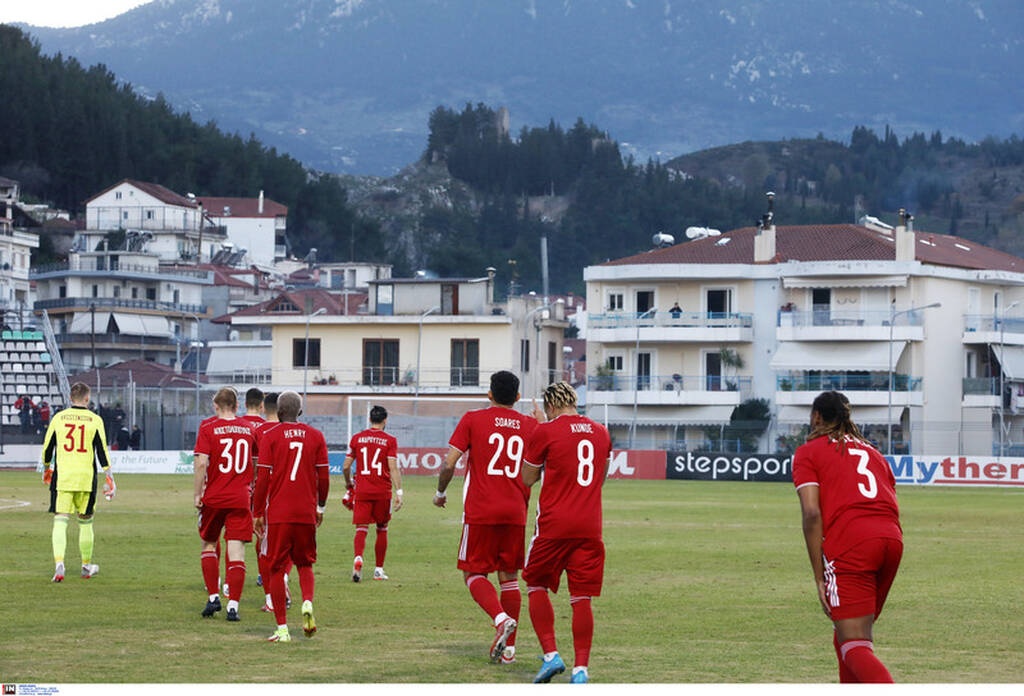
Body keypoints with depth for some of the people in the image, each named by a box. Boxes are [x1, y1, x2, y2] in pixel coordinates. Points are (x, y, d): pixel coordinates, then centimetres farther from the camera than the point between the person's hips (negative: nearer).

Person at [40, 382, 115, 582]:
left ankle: (59, 564, -20)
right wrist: (109, 478, 1)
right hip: (86, 478, 0)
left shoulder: (58, 418, 4)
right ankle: (86, 566, 24)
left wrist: (47, 468, 28)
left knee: (60, 521, -2)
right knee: (86, 522, 13)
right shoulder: (95, 420, 0)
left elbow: (47, 447, 10)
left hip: (62, 476, 0)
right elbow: (102, 451, -3)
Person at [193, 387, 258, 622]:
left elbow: (201, 463, -13)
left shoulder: (208, 427, -4)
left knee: (209, 544, 18)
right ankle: (233, 605, -7)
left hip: (213, 497, -1)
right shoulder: (249, 428, 6)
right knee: (236, 550, -1)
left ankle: (213, 597, 13)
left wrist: (197, 494, -6)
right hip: (241, 498, 1)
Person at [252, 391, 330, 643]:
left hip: (278, 513, -2)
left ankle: (282, 629, 1)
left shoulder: (271, 436, -3)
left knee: (277, 568, 4)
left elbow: (263, 478, -5)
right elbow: (324, 476, 7)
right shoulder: (316, 436, 5)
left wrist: (258, 513, 3)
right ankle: (308, 603, -12)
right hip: (307, 512, 2)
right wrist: (320, 507, 20)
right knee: (305, 564, 17)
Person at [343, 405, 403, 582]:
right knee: (382, 530, 14)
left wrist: (348, 482, 26)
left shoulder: (357, 438, 4)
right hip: (383, 492, -1)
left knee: (361, 529, -2)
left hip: (362, 490, 1)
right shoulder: (390, 440, -2)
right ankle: (379, 569, 18)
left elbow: (346, 466, 7)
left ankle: (358, 558, -30)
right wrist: (399, 492, -10)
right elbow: (393, 468, -10)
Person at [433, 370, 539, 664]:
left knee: (474, 573, 5)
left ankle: (501, 618, -21)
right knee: (509, 577, 11)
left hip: (480, 512, -3)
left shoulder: (473, 420, -1)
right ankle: (508, 647, 8)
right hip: (516, 513, 3)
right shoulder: (531, 425, 7)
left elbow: (449, 463, -5)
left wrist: (440, 493, 12)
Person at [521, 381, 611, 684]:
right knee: (582, 598, 4)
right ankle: (581, 668, -2)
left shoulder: (545, 432, -5)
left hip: (554, 525, -4)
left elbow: (527, 478, 6)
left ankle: (550, 655, 1)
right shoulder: (600, 432, 11)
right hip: (590, 527, 4)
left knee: (536, 587, 13)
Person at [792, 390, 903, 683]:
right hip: (892, 540, 6)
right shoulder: (872, 451, 29)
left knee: (855, 647, -10)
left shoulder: (808, 452, 12)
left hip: (850, 544, -6)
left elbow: (811, 514, -2)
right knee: (848, 637, 24)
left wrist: (819, 576, -2)